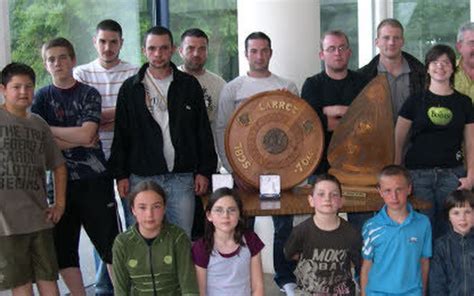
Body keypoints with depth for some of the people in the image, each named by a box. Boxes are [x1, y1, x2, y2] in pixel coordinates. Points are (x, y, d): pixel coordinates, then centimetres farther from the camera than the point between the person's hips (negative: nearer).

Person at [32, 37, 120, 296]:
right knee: (63, 247, 5)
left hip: (94, 179, -2)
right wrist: (78, 140, -9)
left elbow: (87, 133, -10)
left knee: (110, 244, 0)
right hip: (61, 180, 2)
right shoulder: (42, 98, 8)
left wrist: (48, 130, -4)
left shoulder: (89, 94, 4)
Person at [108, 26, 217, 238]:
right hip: (142, 178, 0)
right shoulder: (130, 88, 6)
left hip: (182, 178, 0)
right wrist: (120, 174, -1)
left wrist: (204, 171, 1)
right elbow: (121, 135, 6)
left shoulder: (189, 85, 6)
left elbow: (203, 131, 7)